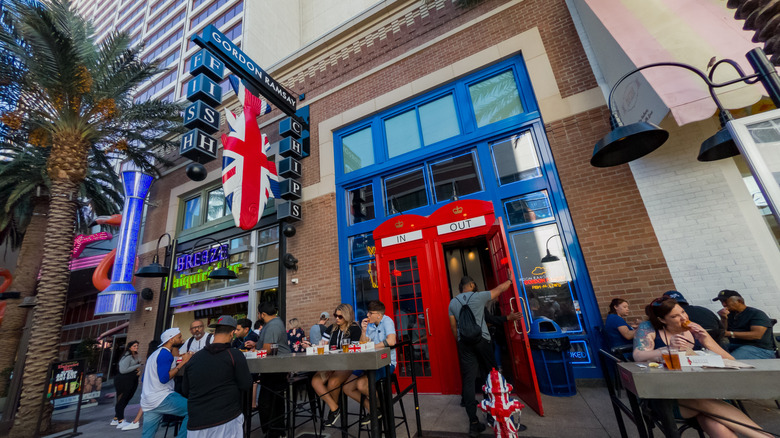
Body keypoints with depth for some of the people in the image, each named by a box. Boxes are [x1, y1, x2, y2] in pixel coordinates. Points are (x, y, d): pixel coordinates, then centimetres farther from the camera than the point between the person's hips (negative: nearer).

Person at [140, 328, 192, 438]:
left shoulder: (155, 354, 19)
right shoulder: (165, 354, -13)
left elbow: (144, 379, 27)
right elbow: (164, 378, -24)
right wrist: (182, 362, -20)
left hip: (148, 402, 11)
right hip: (161, 398, -10)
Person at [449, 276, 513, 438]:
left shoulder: (453, 302, 6)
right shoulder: (479, 296, -4)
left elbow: (453, 327, 8)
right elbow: (500, 288, 11)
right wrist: (510, 280, 27)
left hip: (464, 343, 3)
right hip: (481, 340, -2)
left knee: (468, 380, 3)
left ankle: (473, 423, 3)